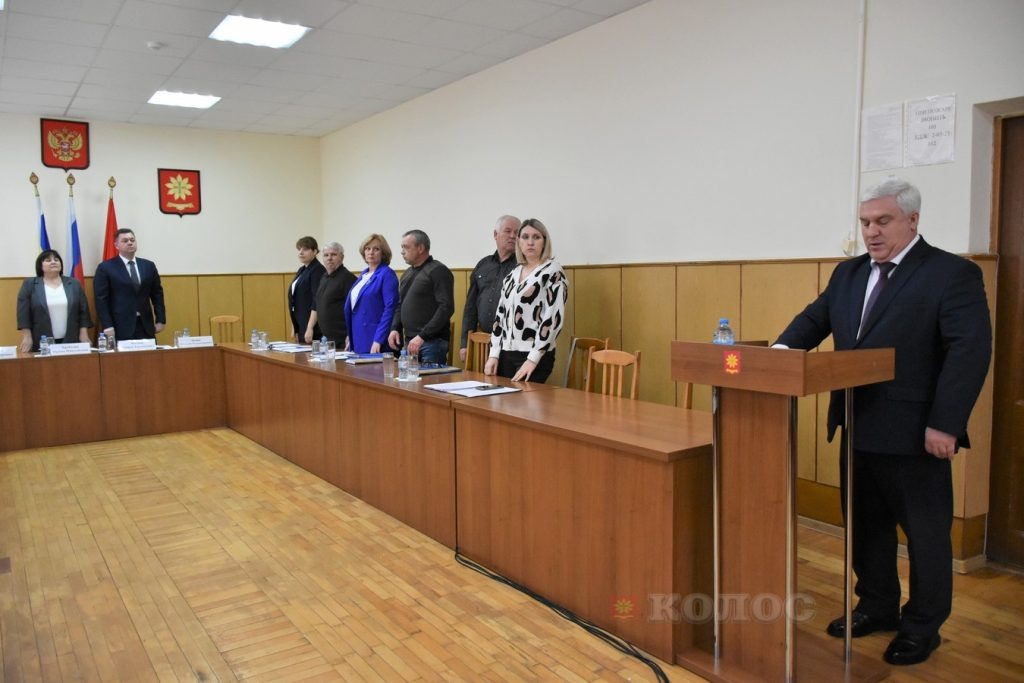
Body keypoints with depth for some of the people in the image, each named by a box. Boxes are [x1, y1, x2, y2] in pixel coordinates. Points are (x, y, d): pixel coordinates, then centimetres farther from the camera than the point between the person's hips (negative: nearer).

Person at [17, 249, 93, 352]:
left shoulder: (74, 284, 8)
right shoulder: (29, 284, 4)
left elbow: (83, 311, 5)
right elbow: (24, 313, -1)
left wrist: (84, 335, -2)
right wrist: (27, 337, -8)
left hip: (71, 342, 2)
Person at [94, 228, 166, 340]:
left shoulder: (149, 266, 12)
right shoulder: (105, 268, 1)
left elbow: (157, 294, 13)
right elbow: (101, 299, -4)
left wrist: (160, 320, 5)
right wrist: (107, 326, -12)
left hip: (146, 327, 3)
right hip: (120, 329, -3)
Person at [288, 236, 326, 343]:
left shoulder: (318, 270, -12)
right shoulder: (302, 270, 15)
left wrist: (310, 328, -22)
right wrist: (295, 327, 17)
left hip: (312, 326, -9)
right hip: (300, 327, 9)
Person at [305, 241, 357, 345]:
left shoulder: (348, 278, -9)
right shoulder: (324, 278, 17)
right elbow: (316, 306, 25)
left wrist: (350, 337, -21)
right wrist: (309, 328, 17)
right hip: (324, 337, 8)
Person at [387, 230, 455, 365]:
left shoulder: (438, 271, -7)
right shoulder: (407, 274, 18)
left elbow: (446, 308, -16)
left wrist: (422, 336, -19)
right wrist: (395, 328, 7)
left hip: (432, 341, -8)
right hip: (410, 341, 8)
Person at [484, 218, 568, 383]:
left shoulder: (553, 271, -5)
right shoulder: (512, 275, 13)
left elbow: (554, 317, -14)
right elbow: (500, 315, 14)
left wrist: (532, 359, -18)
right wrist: (494, 354, 5)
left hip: (535, 356, -6)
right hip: (506, 354, 6)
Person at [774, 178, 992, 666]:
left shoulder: (953, 274, -9)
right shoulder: (848, 273, 12)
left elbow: (971, 350, -16)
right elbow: (814, 319, 11)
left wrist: (945, 423, -22)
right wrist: (783, 349, -12)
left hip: (915, 434, -6)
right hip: (858, 430, 7)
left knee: (925, 532, 9)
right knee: (866, 525, 17)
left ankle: (922, 626, 25)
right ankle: (876, 608, 34)